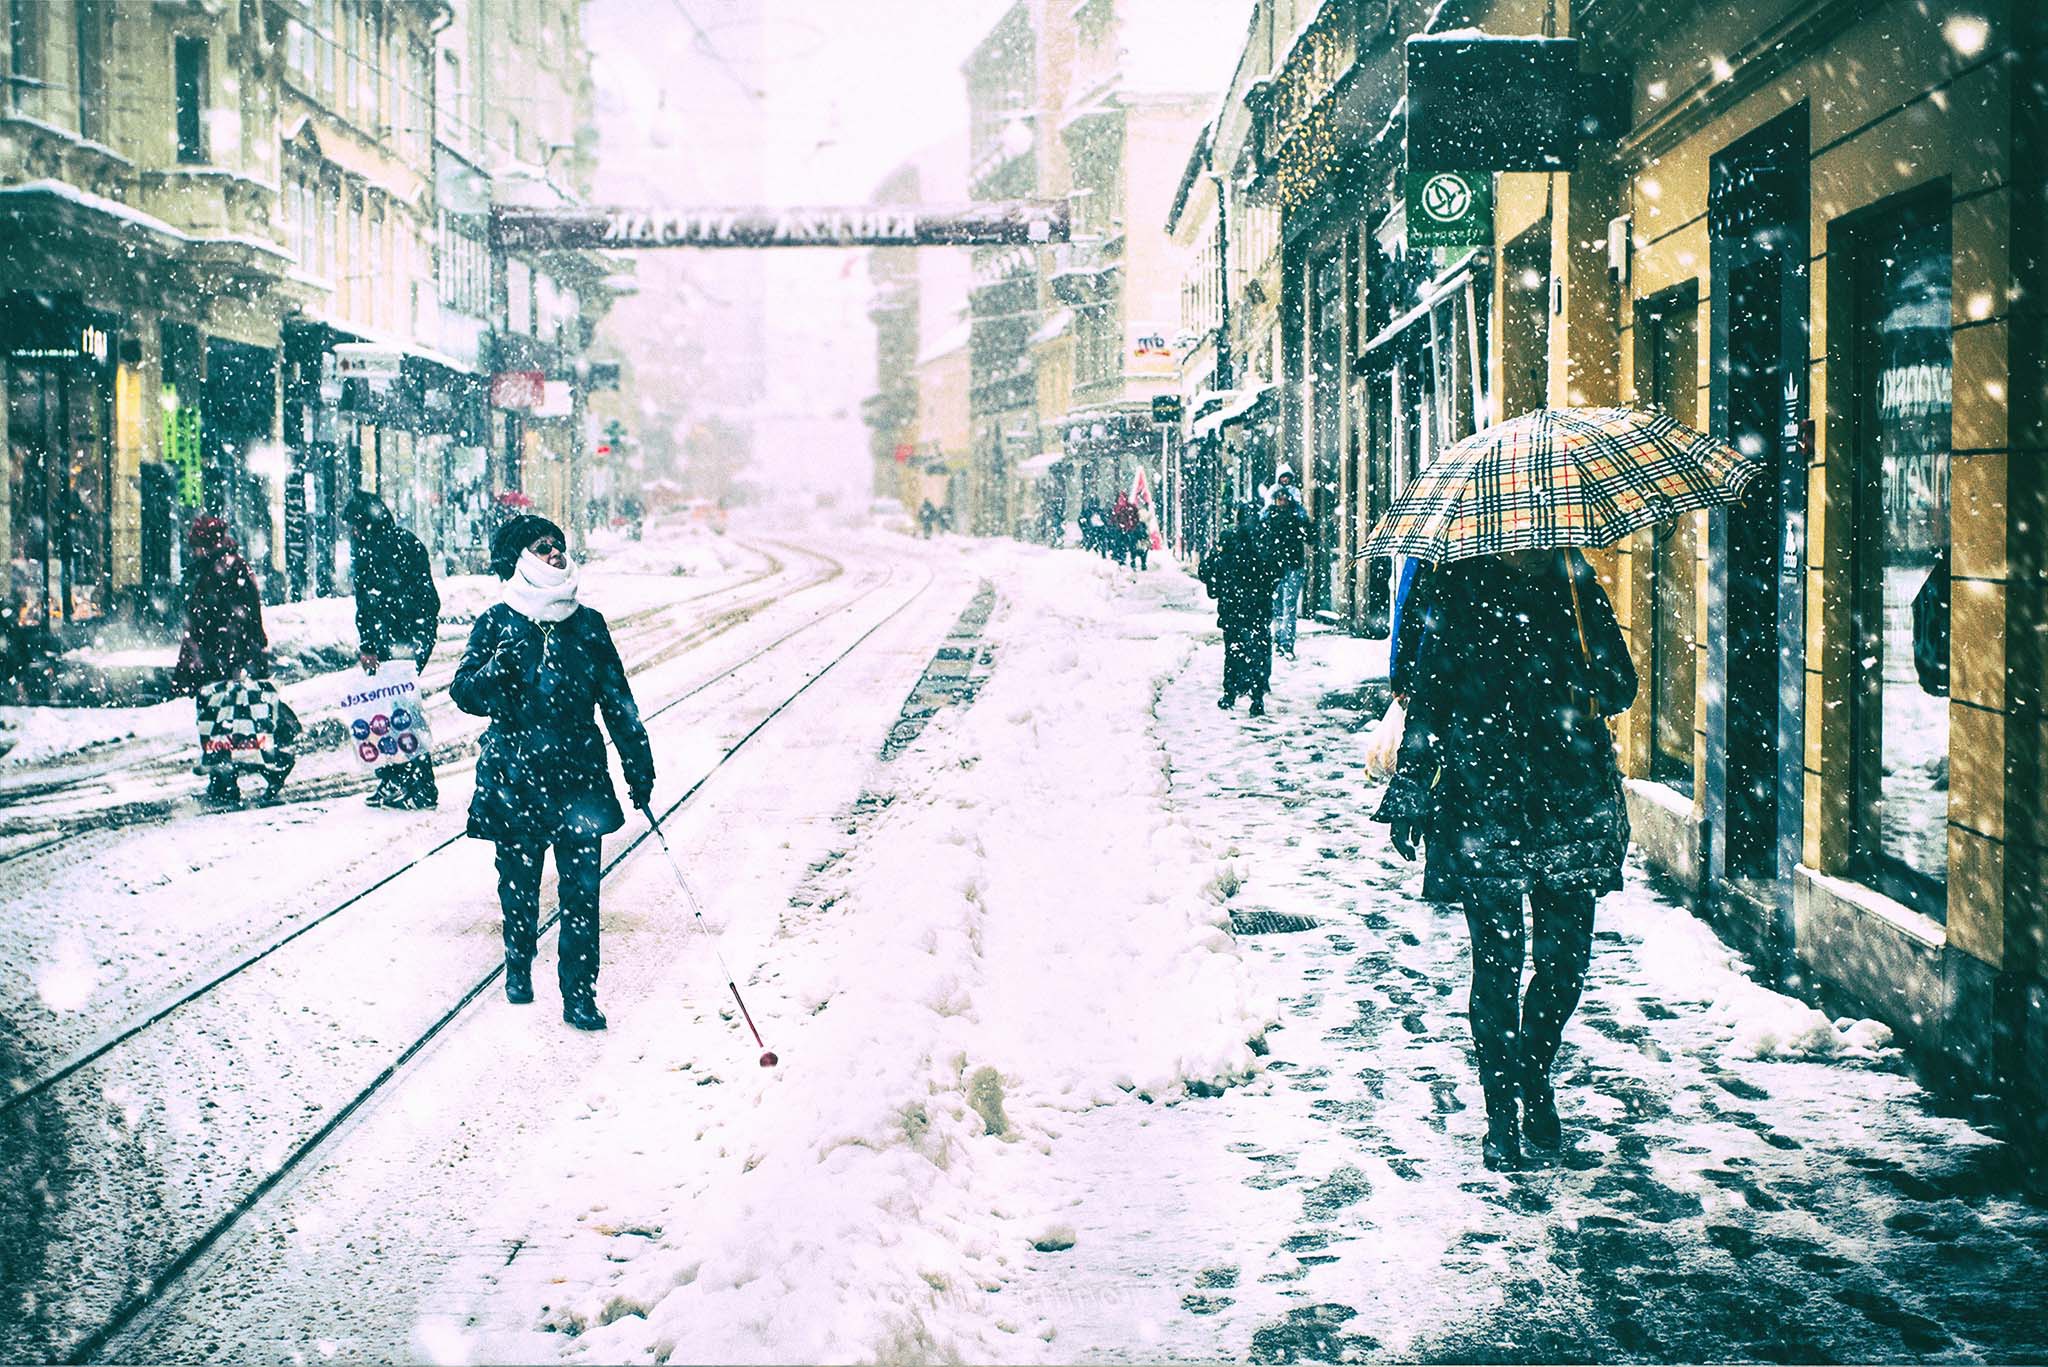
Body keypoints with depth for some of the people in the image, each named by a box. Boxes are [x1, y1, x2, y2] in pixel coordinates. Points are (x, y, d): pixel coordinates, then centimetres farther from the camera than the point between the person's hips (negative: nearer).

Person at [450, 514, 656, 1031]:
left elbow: (617, 702, 12)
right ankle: (518, 967, 33)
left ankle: (580, 996, 2)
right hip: (514, 778, -1)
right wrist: (498, 668, -26)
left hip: (579, 775, 1)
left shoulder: (588, 624, 7)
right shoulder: (497, 622, 0)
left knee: (581, 889, -4)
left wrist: (638, 768, 13)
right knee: (519, 884, 9)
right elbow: (465, 693, -6)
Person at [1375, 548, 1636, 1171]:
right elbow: (1428, 696, 2)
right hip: (1482, 806, -3)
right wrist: (1409, 793, 0)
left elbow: (1621, 685, 6)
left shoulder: (1576, 583, 7)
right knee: (1498, 963, -1)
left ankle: (1535, 1080, 31)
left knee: (1566, 957, 5)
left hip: (1573, 806, 3)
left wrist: (1574, 679, -16)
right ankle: (1501, 1116, 13)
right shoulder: (1459, 588, 0)